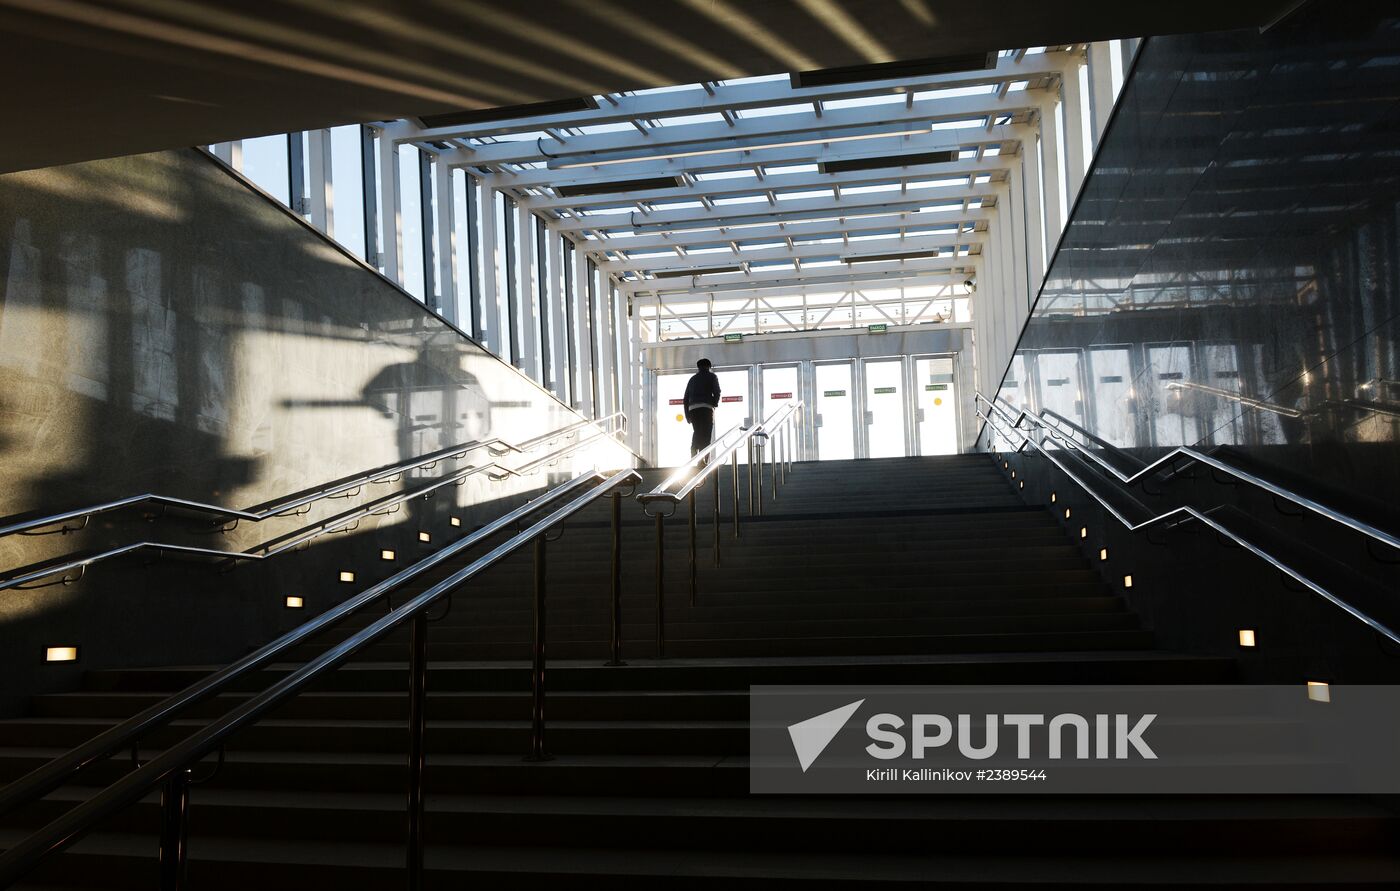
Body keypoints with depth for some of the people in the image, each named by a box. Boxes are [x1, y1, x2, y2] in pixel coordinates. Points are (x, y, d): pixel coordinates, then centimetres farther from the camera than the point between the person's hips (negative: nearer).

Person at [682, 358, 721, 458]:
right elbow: (717, 392, -4)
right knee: (706, 435, -6)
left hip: (692, 408, 4)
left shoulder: (693, 378, 23)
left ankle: (693, 458, 0)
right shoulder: (712, 376, 12)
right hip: (706, 408, -4)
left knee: (696, 433, 12)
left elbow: (686, 397, 17)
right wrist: (715, 405, 9)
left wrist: (687, 414, 18)